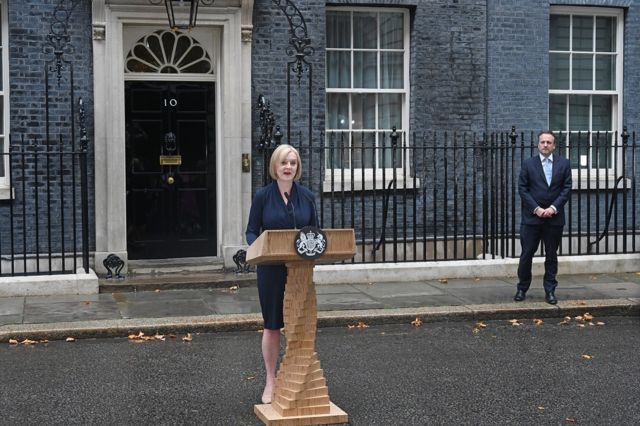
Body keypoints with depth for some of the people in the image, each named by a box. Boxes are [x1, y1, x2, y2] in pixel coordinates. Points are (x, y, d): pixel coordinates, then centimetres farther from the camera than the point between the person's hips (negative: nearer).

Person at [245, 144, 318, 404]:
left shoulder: (306, 196, 4)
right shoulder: (263, 196, -3)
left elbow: (315, 230, 9)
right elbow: (251, 231, 1)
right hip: (271, 269, -2)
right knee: (272, 325, 6)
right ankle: (270, 382, 17)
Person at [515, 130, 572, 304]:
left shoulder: (564, 164, 5)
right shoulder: (528, 164, 3)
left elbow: (566, 188, 0)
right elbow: (522, 189, -2)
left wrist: (553, 208, -11)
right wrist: (536, 208, -11)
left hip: (554, 217, 1)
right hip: (531, 217, -1)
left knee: (552, 256, 7)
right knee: (526, 254, 2)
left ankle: (550, 291, 14)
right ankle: (522, 289, 15)